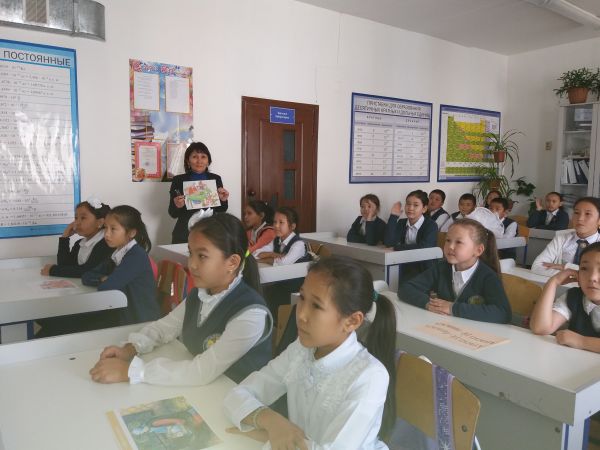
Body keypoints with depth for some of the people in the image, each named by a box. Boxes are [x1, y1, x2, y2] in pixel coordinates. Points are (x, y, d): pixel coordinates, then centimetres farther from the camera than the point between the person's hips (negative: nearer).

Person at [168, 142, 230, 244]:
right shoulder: (178, 180, -4)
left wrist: (223, 200, -12)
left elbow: (220, 211, 6)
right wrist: (177, 206, -21)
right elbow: (173, 214, -2)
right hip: (184, 235, -1)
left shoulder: (215, 179, 1)